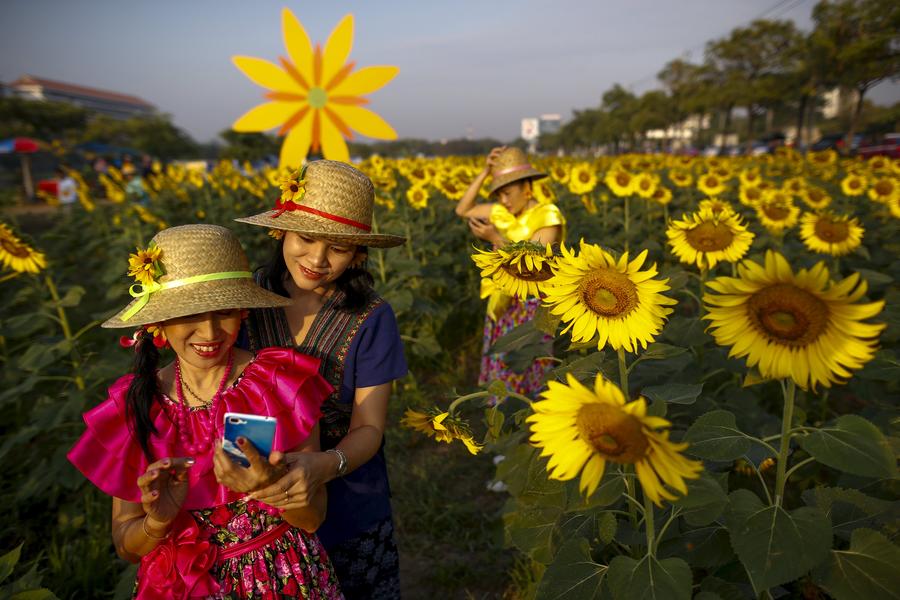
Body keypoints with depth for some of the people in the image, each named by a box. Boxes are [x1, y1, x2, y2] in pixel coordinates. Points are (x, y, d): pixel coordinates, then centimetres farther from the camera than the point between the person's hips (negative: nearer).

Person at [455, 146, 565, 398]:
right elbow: (462, 210, 7)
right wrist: (485, 172, -1)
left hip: (533, 307, -7)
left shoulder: (549, 217, -13)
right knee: (502, 377, 11)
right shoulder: (505, 212, 6)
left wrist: (495, 238, -29)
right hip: (504, 305, 7)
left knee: (524, 381, -2)